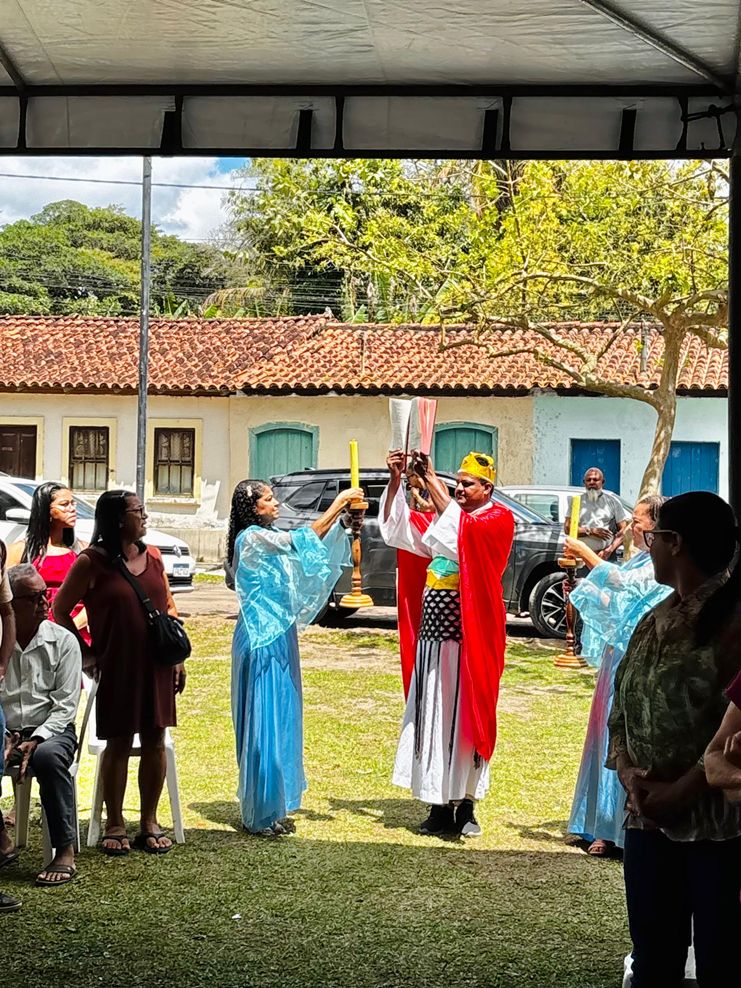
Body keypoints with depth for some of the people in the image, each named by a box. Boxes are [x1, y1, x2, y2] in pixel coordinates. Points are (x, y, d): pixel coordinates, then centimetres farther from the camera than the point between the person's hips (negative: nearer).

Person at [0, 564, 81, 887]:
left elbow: (66, 705, -4)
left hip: (50, 730, -1)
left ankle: (65, 852, -27)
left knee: (48, 756, -36)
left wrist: (35, 741, -19)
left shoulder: (62, 641, 1)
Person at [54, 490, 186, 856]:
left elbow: (169, 607, 14)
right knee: (119, 744, 3)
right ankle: (114, 825, 16)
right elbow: (61, 609, -2)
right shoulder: (92, 561, -7)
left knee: (154, 742, 6)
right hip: (116, 667, -4)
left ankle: (149, 822, 18)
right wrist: (87, 653, -3)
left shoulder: (152, 556, 8)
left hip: (156, 665, 4)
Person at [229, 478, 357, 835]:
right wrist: (338, 504, -18)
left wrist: (342, 514, 1)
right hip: (263, 641, -10)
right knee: (264, 725, -5)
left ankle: (270, 809, 20)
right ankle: (260, 815, 3)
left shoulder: (267, 538, 15)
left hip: (278, 638, 10)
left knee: (280, 723, 12)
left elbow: (316, 546, 13)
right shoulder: (252, 537, -14)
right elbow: (304, 541, -23)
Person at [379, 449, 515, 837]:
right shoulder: (441, 517, 15)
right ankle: (440, 805, 14)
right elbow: (396, 526, 9)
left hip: (469, 638, -6)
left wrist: (431, 480, -22)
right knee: (431, 718, 6)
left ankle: (465, 805, 9)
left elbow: (462, 531, -22)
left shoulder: (498, 519, -3)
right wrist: (395, 480, -4)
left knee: (464, 717, -1)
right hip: (432, 634, 6)